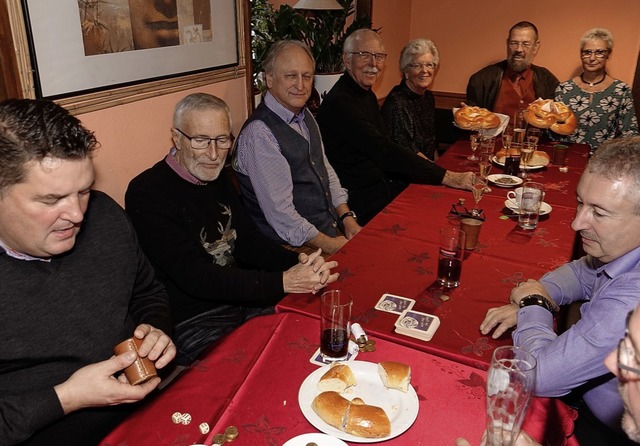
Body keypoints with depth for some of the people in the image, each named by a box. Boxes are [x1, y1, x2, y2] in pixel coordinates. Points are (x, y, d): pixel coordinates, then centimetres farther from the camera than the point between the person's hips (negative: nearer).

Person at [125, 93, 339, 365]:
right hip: (191, 324, -7)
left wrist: (299, 263, -12)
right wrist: (283, 282, -30)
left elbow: (247, 242, 8)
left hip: (241, 300, 8)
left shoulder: (218, 177, 7)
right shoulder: (147, 194, -19)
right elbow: (194, 278, -25)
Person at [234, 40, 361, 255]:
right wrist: (329, 245, -16)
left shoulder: (306, 117, 9)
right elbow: (280, 211, -21)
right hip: (296, 246, -8)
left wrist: (347, 217, 4)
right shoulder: (259, 133, -19)